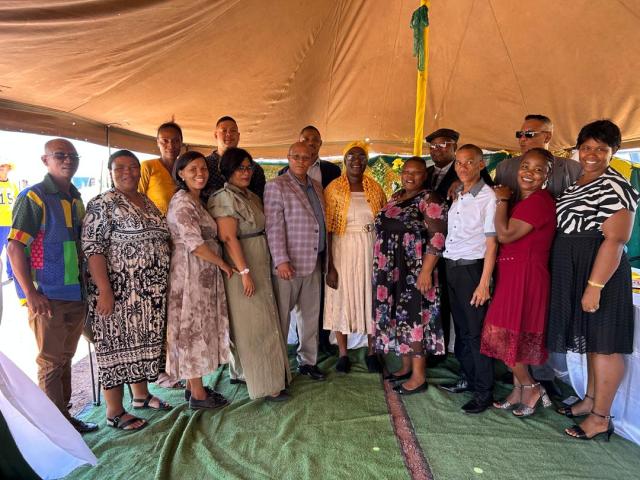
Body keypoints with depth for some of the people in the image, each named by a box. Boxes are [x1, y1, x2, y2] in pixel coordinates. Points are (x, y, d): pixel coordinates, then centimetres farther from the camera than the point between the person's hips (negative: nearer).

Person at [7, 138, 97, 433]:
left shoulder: (76, 199, 12)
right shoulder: (34, 197, -9)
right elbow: (15, 246, -14)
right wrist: (30, 293, -19)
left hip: (76, 295, 7)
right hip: (47, 297, -7)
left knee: (65, 358, 17)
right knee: (50, 362, 3)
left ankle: (65, 416, 30)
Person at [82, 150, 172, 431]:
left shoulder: (147, 202, 13)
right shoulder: (103, 204, -9)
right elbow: (93, 249, -16)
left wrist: (161, 285, 16)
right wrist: (105, 291, -23)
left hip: (151, 290, 7)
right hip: (119, 291, -7)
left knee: (144, 342, 17)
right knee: (118, 345, 3)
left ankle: (141, 394, 35)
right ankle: (115, 412, 17)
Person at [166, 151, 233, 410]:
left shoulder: (198, 201, 14)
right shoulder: (182, 202, -14)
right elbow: (194, 243, -19)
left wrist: (219, 265, 11)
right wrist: (224, 264, -10)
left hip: (205, 274, 9)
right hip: (190, 274, -9)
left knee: (201, 328, 14)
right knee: (193, 330, 0)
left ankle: (193, 385, 26)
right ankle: (198, 395, 12)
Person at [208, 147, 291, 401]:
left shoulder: (251, 197, 15)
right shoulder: (224, 198, -11)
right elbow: (229, 237, -19)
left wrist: (262, 269, 9)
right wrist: (244, 271, -23)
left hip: (260, 265, 8)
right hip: (242, 267, -8)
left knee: (264, 322, 14)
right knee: (254, 326, -1)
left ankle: (270, 374, 27)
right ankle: (265, 385, 11)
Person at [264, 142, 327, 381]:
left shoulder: (316, 187, 15)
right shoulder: (276, 186, -5)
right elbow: (274, 226, -13)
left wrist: (325, 258, 14)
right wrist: (281, 260, -20)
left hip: (313, 262, 7)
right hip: (288, 264, -6)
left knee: (311, 315, 15)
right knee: (281, 316, 4)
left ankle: (308, 361, 29)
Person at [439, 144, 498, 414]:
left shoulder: (487, 197, -9)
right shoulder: (457, 197, 11)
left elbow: (491, 243, -12)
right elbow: (451, 236, 11)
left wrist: (484, 282, -15)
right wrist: (448, 268, 4)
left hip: (472, 269, -7)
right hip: (451, 268, 7)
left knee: (476, 333, 1)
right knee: (462, 329, 16)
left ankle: (484, 393, 14)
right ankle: (469, 379, 31)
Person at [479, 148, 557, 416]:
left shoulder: (539, 201, -15)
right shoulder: (522, 200, 15)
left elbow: (505, 234, -21)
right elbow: (504, 235, 13)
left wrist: (502, 200, -11)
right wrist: (505, 200, 5)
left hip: (525, 276, -9)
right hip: (512, 274, 9)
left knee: (503, 334, -3)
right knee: (514, 336, 14)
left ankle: (531, 388, 16)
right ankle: (519, 392, 26)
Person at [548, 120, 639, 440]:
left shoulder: (614, 187, -13)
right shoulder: (578, 184, 14)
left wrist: (594, 286, -25)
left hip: (600, 270, -9)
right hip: (574, 270, 9)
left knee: (602, 344, 0)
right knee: (590, 340, 18)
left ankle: (600, 418, 11)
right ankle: (590, 400, 32)